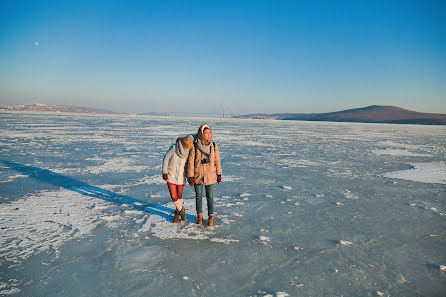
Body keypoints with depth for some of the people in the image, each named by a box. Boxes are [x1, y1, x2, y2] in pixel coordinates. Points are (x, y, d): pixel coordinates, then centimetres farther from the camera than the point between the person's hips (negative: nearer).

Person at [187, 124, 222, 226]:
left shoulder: (213, 146, -6)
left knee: (210, 197, 8)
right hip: (198, 176, 0)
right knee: (198, 196, 13)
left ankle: (211, 217, 23)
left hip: (210, 176, 1)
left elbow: (217, 161, 3)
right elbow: (190, 162, -6)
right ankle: (199, 215, 31)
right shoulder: (195, 147, -11)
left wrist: (219, 174, 6)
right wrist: (190, 176, -7)